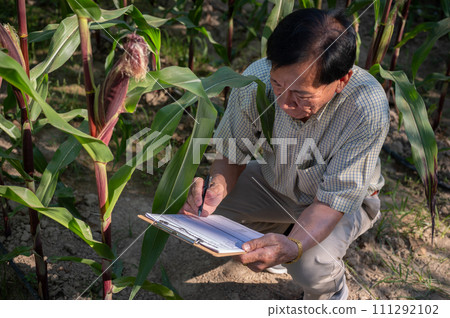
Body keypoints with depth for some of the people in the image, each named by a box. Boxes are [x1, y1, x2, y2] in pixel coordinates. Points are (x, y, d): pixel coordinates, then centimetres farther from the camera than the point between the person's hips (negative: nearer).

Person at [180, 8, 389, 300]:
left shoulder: (368, 109, -38)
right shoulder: (256, 78, -28)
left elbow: (336, 197, -32)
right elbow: (232, 152, -13)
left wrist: (292, 247, -51)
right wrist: (218, 189, -36)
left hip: (345, 197, -3)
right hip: (274, 182, 4)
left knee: (310, 265, -31)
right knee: (202, 212, -15)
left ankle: (332, 298, 9)